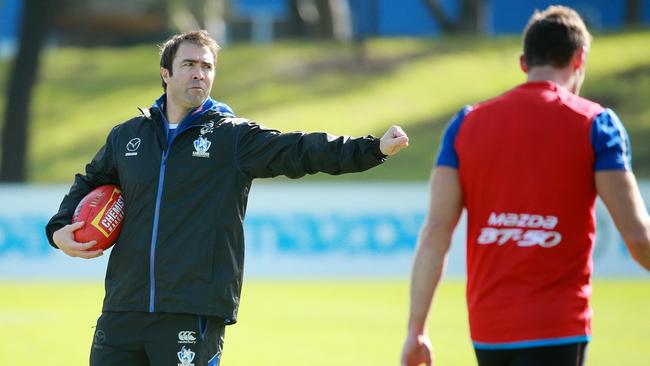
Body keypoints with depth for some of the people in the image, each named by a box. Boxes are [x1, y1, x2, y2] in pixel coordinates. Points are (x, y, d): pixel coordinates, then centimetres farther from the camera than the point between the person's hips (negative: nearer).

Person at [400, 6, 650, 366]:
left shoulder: (466, 123, 6)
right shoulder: (595, 124, -3)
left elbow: (435, 233, 1)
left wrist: (416, 330, 3)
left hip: (487, 329, 4)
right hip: (557, 329, -4)